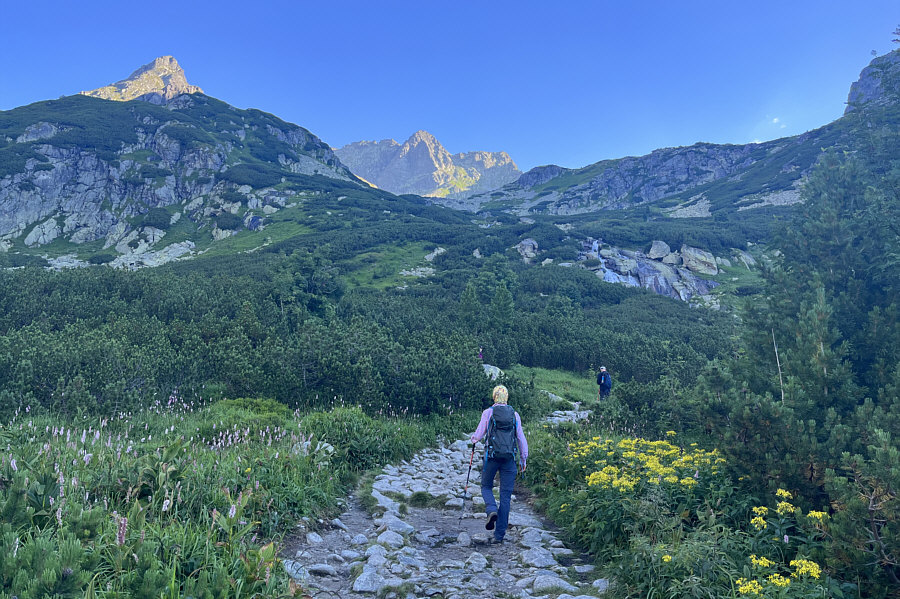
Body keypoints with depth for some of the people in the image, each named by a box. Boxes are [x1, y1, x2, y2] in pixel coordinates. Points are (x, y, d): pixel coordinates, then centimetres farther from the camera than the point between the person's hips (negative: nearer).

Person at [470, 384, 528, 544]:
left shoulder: (488, 413, -1)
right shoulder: (514, 415, 6)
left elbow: (479, 435, 2)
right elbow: (521, 438, 8)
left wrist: (473, 439, 25)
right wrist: (524, 458, 17)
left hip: (492, 456, -2)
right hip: (509, 459, 2)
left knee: (486, 487, 19)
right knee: (505, 495, 6)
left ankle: (492, 510, -11)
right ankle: (499, 534, 5)